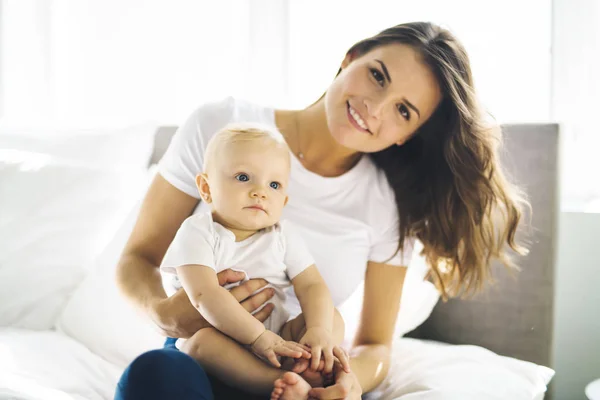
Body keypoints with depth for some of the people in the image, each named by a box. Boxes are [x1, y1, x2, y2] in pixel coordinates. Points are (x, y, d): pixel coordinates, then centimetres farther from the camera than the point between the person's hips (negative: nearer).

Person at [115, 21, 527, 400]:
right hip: (197, 363, -1)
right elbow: (136, 260, -1)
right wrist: (165, 312, -25)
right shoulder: (221, 126, -7)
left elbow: (376, 346, 3)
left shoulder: (390, 206, -2)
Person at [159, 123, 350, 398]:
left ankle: (309, 377, -40)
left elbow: (312, 285, -4)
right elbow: (204, 294, -22)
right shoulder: (198, 232, -9)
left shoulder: (282, 236, 5)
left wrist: (319, 330, -25)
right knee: (200, 342, -34)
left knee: (333, 321, -13)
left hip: (277, 338, 5)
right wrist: (259, 336, -30)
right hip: (222, 340, -4)